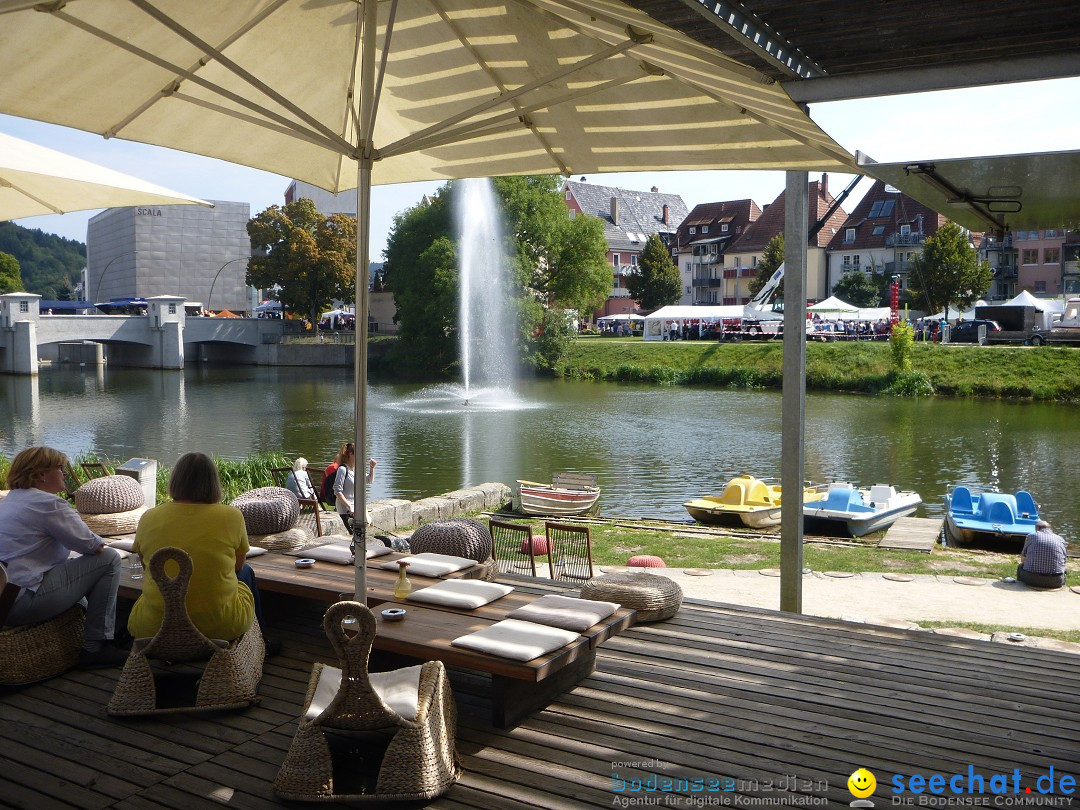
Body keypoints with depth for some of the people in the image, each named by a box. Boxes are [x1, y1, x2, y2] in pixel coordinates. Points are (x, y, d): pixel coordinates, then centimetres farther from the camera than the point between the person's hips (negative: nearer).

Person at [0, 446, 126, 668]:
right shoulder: (47, 503, -13)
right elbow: (90, 544, -11)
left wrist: (93, 542, 14)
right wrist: (99, 543, 11)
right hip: (25, 598, -11)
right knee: (109, 559, -6)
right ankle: (96, 648, -4)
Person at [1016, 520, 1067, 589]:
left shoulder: (1031, 536, 6)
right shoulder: (1061, 539, 11)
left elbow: (1023, 559, 13)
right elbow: (1063, 561, 20)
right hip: (1056, 581, 2)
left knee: (1020, 566, 30)